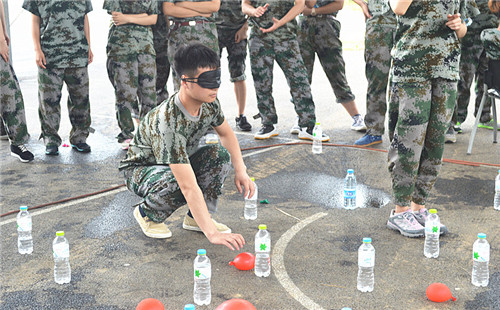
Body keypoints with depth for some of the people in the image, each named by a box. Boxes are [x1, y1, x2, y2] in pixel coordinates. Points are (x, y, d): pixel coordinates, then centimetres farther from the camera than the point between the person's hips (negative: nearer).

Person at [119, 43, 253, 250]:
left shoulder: (209, 104, -18)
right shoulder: (168, 122, -40)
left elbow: (226, 134, 6)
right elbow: (189, 187, -45)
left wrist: (241, 171, -7)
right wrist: (212, 233, -48)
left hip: (181, 162, 6)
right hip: (141, 169, -6)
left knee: (221, 155, -18)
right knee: (174, 184, -38)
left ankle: (195, 218, -4)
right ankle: (148, 215, -4)